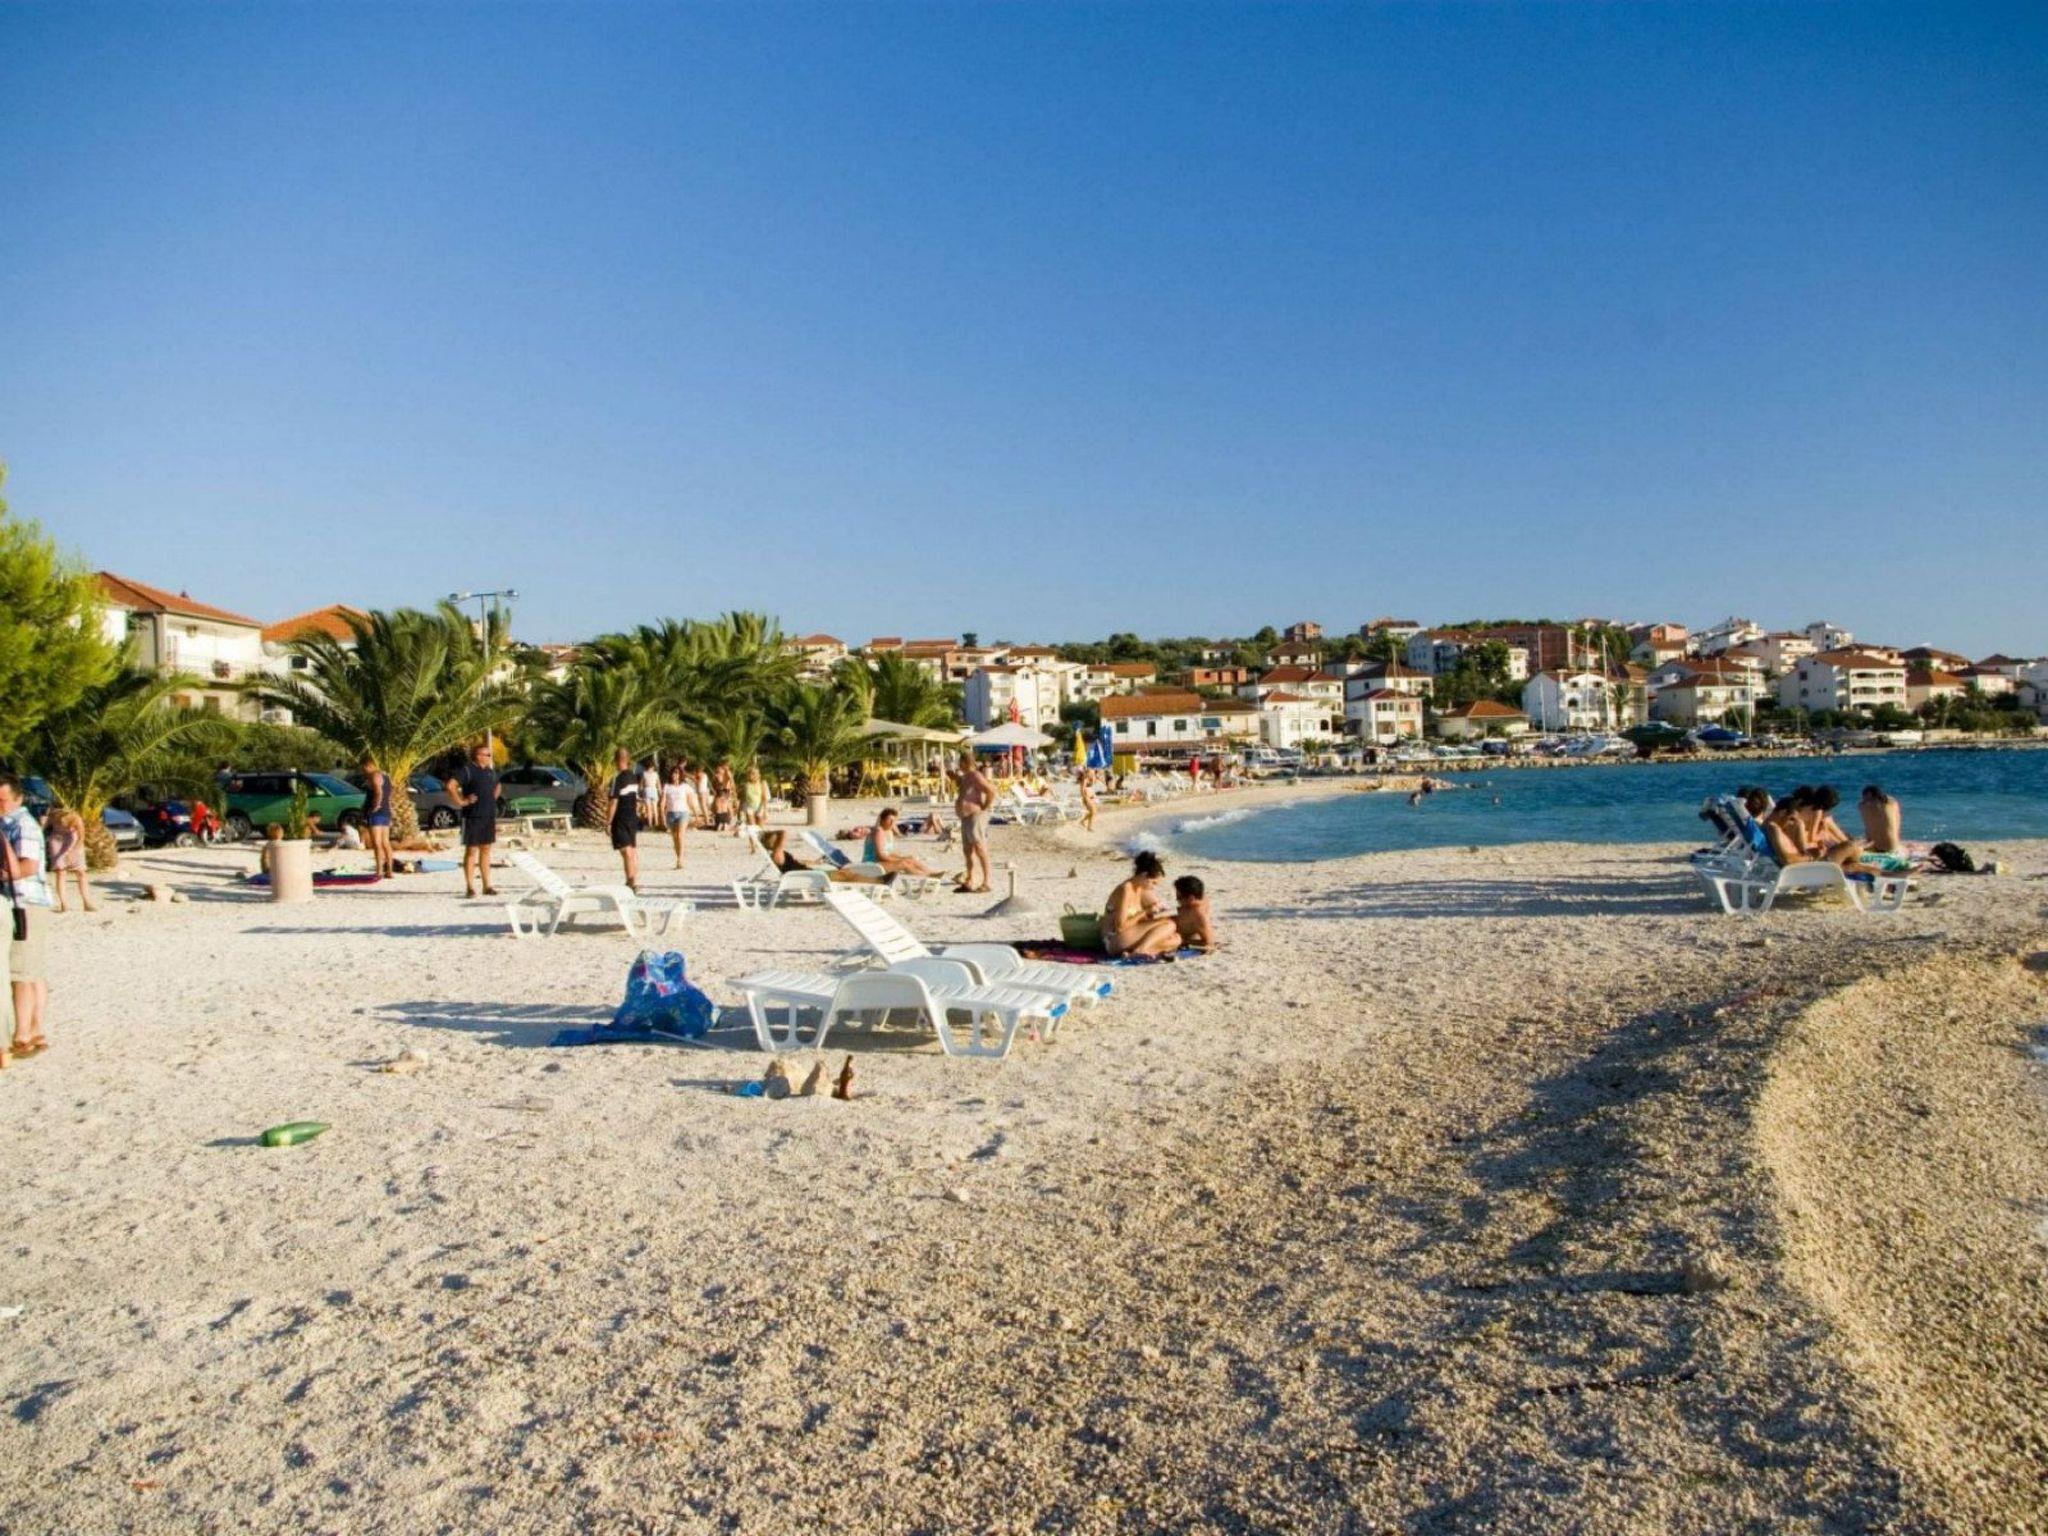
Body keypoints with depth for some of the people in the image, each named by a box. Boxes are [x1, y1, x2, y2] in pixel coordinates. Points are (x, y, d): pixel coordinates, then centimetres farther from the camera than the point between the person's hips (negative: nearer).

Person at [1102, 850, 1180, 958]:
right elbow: (1120, 926, -20)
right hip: (1115, 940, -10)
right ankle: (1139, 951, -32)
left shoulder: (1140, 889, 12)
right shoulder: (1126, 889, -16)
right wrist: (1144, 913, -14)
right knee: (1169, 925, -15)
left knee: (1175, 939, -3)